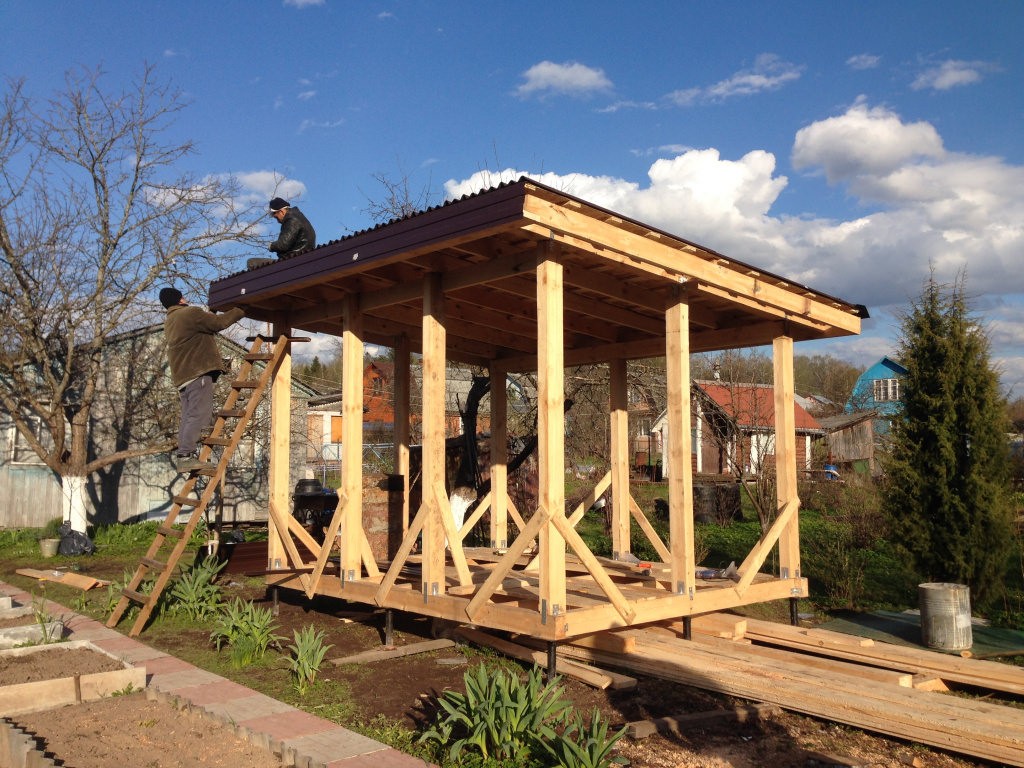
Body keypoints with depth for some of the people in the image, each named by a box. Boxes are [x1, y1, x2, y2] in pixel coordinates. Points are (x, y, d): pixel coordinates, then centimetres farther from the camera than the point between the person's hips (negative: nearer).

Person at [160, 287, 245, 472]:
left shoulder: (169, 322, 24)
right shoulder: (190, 313, -5)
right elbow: (218, 323, -5)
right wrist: (239, 311, 6)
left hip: (182, 375, 10)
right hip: (198, 372, -10)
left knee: (188, 416, 9)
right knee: (199, 415, -13)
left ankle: (182, 457, 5)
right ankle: (186, 455, -20)